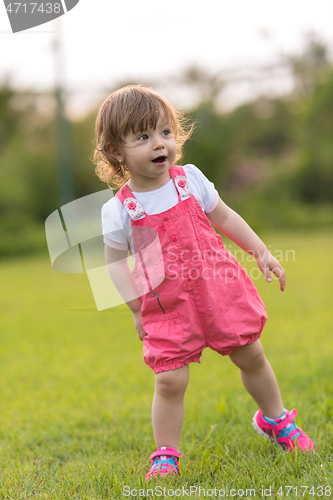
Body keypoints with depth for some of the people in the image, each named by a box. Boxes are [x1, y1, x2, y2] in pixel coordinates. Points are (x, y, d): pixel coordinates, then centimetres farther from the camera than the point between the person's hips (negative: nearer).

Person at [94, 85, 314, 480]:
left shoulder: (190, 179, -2)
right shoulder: (118, 210, -8)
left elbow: (225, 217, 10)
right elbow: (115, 262, 1)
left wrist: (261, 253, 11)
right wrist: (137, 309, -4)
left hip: (219, 289, 3)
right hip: (167, 307, -2)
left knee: (250, 356, 13)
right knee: (169, 381, -9)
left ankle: (275, 419, 38)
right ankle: (166, 455, 10)